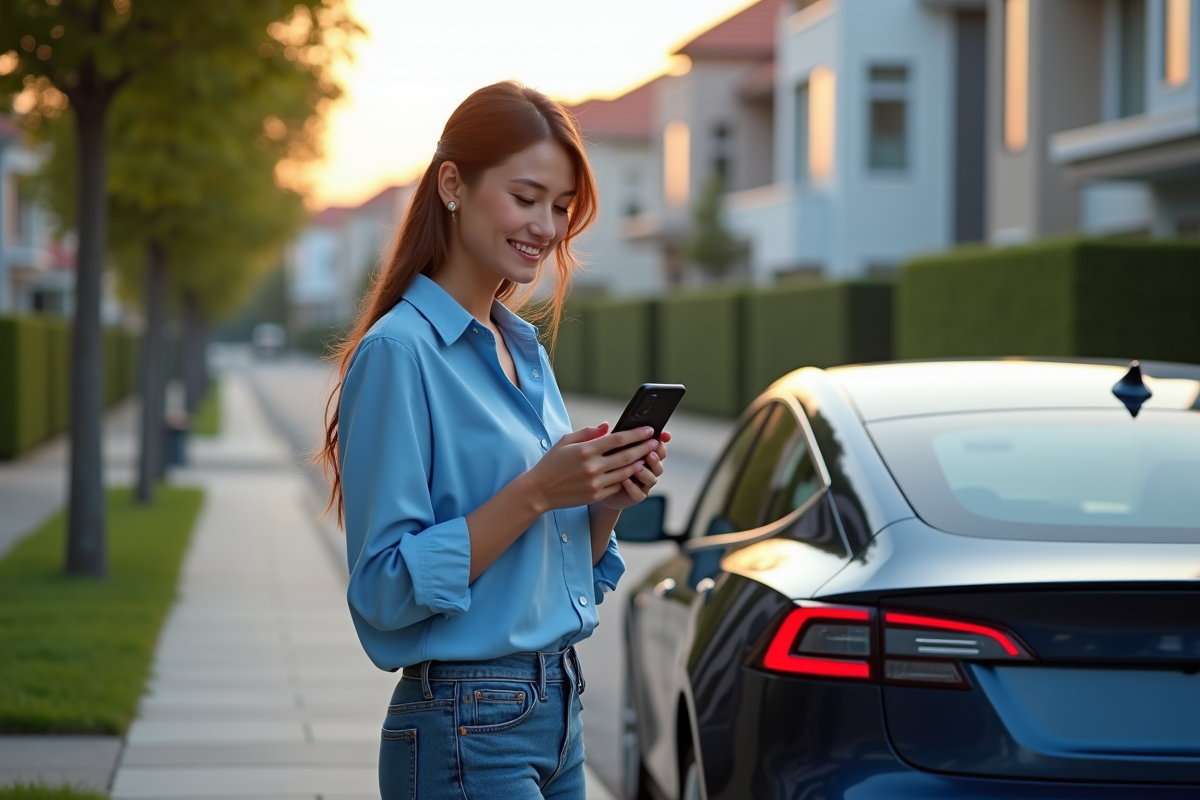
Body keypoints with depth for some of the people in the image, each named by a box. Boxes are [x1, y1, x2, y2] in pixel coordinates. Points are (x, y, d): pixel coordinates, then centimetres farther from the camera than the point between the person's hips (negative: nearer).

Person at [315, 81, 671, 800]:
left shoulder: (527, 351, 13)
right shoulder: (399, 351, -12)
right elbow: (387, 589, -17)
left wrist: (608, 500, -1)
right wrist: (534, 493, -22)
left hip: (560, 714, 8)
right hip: (466, 733, -8)